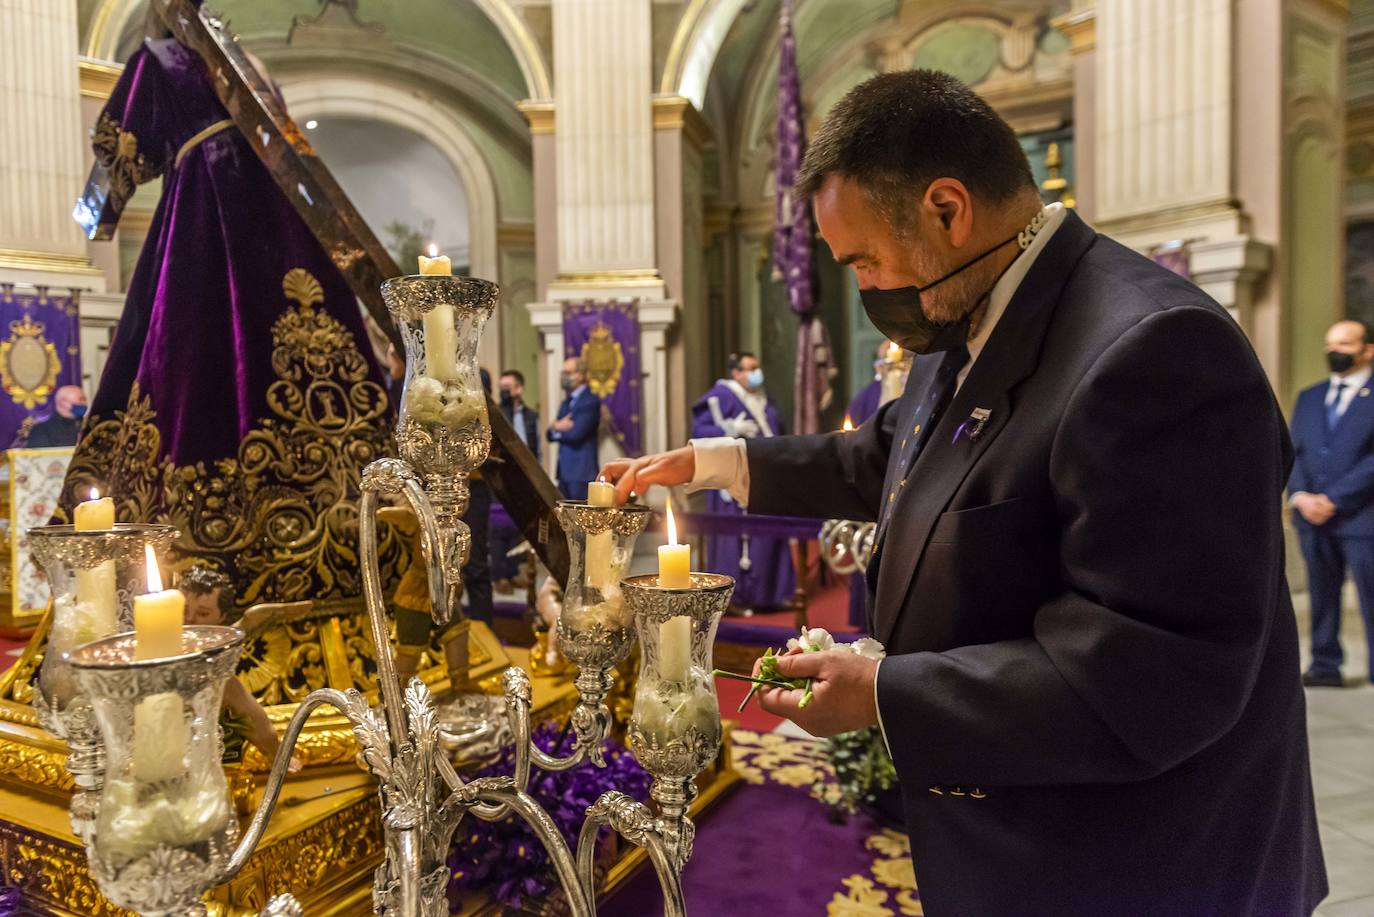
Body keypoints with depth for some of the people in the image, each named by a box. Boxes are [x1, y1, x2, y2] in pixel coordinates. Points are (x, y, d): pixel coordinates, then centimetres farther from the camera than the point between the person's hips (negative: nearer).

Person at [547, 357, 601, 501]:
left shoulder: (590, 401, -8)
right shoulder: (566, 402, 19)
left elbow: (576, 433, -18)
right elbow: (551, 435, 14)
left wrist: (557, 428, 1)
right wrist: (556, 427, -9)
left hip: (581, 472, -8)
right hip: (564, 471, 8)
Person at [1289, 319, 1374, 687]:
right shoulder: (1308, 397, 15)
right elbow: (1292, 451, 10)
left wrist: (1332, 500, -14)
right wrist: (1300, 496, -5)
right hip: (1312, 518, 5)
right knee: (1322, 595, 10)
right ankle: (1325, 665, 17)